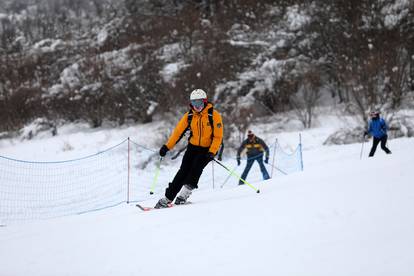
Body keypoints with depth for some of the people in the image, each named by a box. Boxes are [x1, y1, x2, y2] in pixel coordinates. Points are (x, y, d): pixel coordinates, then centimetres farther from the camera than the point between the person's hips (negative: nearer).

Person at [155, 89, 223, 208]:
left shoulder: (214, 115, -14)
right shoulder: (189, 115, -3)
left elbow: (218, 136, -13)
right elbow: (178, 131, 0)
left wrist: (212, 152, -24)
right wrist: (167, 146, -6)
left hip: (208, 149, -3)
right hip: (193, 147, 3)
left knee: (196, 168, -24)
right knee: (184, 170, -9)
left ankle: (185, 193, -23)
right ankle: (167, 198, -11)